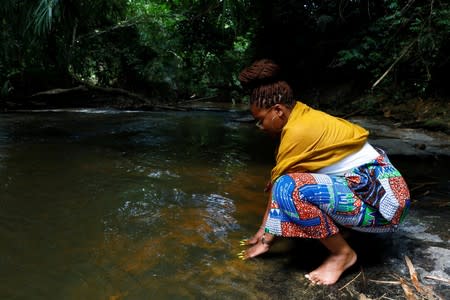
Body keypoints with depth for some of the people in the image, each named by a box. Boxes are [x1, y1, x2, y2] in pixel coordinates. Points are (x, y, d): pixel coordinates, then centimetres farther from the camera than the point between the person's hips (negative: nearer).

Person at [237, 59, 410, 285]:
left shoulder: (298, 131, -20)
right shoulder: (303, 118, 7)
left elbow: (278, 186, -13)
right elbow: (275, 182, 8)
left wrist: (265, 240, -1)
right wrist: (263, 230, 11)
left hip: (381, 199, -9)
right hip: (373, 185, 9)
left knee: (289, 188, -26)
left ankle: (342, 253, -7)